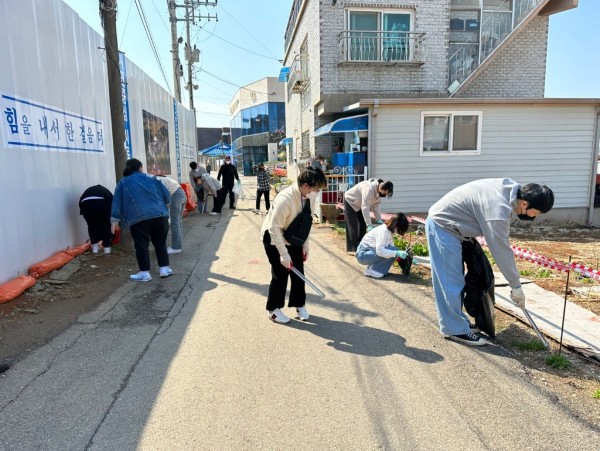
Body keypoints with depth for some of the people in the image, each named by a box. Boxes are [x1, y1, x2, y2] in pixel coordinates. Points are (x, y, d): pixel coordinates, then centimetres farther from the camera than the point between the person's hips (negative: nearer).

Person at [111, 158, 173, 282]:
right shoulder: (151, 178, 18)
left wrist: (115, 220, 11)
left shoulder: (123, 182, 16)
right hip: (159, 215, 2)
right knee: (160, 243, 15)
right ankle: (165, 269, 17)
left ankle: (145, 273, 10)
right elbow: (166, 195, 15)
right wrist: (163, 207, 32)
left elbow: (117, 202, 11)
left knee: (141, 246, 7)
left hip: (139, 218, -2)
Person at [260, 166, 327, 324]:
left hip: (293, 238, 7)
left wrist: (305, 245, 2)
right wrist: (284, 254, -27)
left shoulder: (308, 197, -13)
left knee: (298, 272, 8)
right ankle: (273, 310, 18)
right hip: (274, 238, -6)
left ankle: (299, 305, 27)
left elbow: (306, 222, 0)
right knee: (280, 274, -2)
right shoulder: (284, 199, -35)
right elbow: (274, 228, -30)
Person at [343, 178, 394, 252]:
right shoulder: (369, 188, -39)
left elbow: (375, 206, -4)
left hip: (359, 204, 8)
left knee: (363, 225, 6)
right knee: (353, 227, -8)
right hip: (350, 202, -8)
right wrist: (369, 225, -42)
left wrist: (379, 219, -13)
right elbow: (365, 207, -41)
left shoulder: (379, 191, -12)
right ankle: (353, 248, -3)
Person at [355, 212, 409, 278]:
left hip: (370, 251, 10)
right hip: (363, 254, -10)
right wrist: (397, 253, -32)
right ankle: (371, 270, -11)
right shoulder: (383, 231, -23)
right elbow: (380, 251, -32)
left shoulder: (389, 230, 6)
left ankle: (372, 267, 8)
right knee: (392, 251, -20)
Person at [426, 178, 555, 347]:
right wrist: (516, 286, -11)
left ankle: (456, 321, 27)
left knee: (456, 280, 16)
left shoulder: (511, 188, -1)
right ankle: (455, 329, 6)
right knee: (451, 282, -5)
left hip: (444, 222, 10)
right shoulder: (498, 210, -29)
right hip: (442, 226, -10)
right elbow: (502, 251, -22)